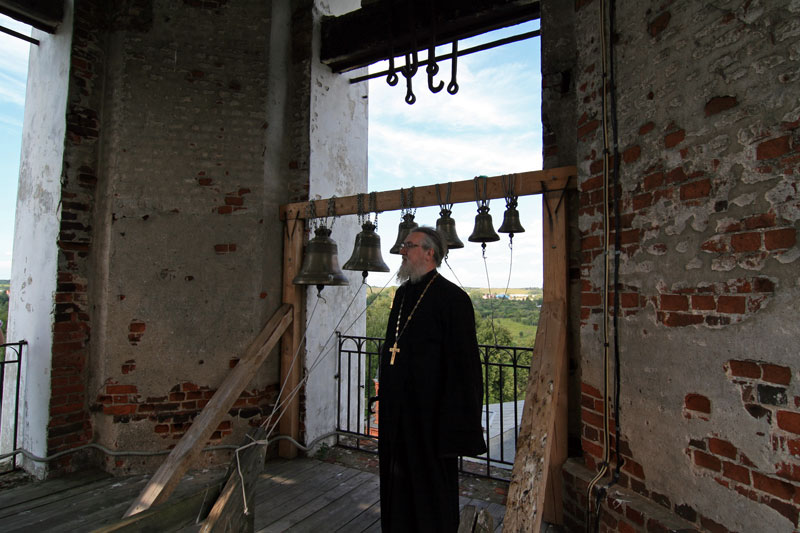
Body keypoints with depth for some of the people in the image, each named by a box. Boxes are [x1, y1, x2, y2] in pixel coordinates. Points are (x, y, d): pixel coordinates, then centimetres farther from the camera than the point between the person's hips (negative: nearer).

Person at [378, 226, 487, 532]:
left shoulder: (452, 298, -15)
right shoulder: (402, 294, 9)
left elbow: (463, 360, -17)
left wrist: (457, 423, -18)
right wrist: (385, 397, 17)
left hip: (430, 412, -7)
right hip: (397, 410, 8)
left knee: (431, 481, 10)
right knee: (396, 480, 20)